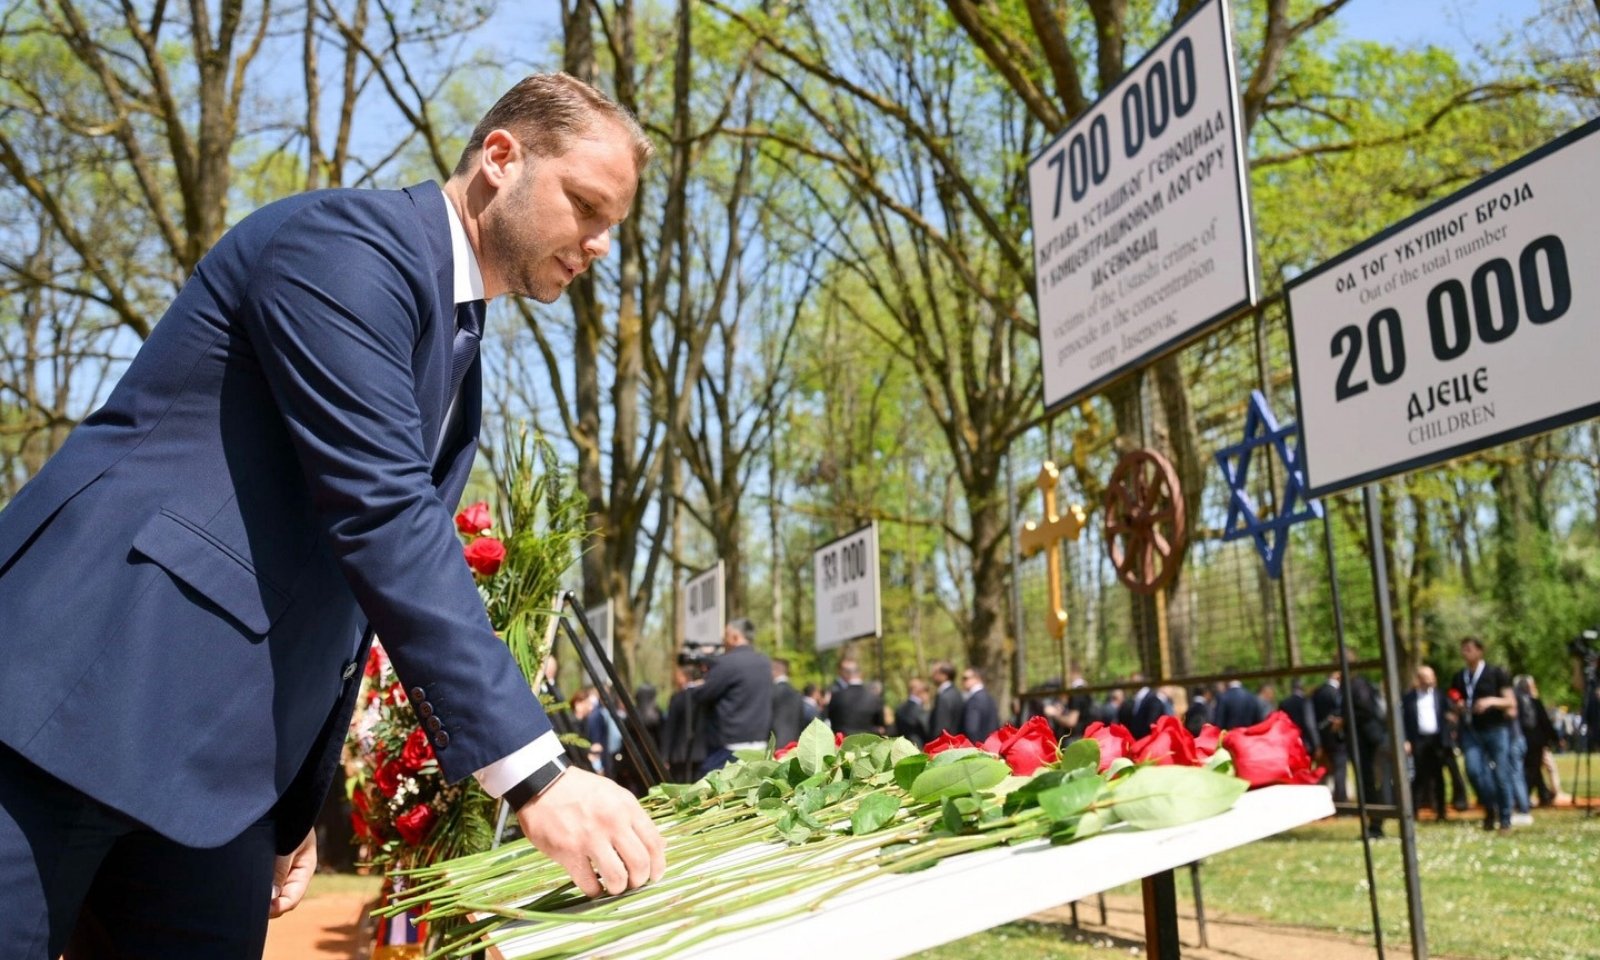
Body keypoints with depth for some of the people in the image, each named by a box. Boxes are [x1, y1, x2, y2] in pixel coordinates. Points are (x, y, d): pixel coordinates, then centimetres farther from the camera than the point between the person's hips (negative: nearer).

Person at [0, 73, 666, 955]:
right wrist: (533, 771, -26)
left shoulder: (456, 360, 16)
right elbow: (378, 516, -23)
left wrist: (296, 807, 16)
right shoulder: (344, 245, -11)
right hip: (83, 686, -8)